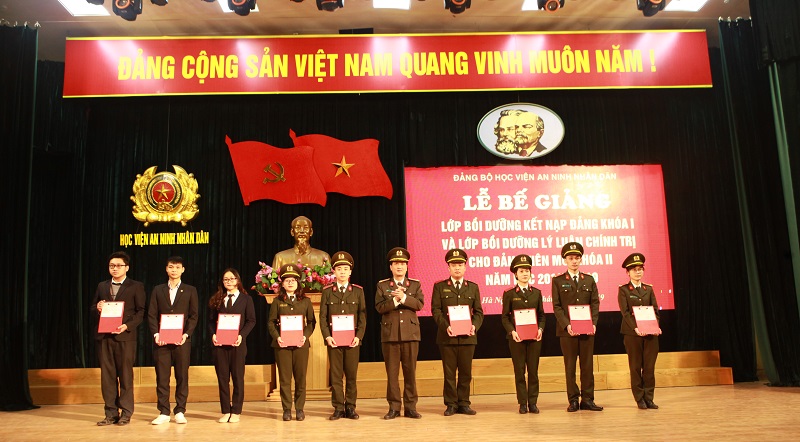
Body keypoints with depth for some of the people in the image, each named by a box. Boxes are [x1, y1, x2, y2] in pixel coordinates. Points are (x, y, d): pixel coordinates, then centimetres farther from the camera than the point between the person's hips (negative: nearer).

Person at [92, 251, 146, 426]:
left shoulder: (136, 286, 4)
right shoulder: (102, 286, 17)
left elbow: (140, 312, -2)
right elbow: (93, 309, 17)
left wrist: (127, 326, -16)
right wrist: (97, 308, -7)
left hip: (125, 336, -4)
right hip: (104, 336, 4)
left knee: (125, 375, 0)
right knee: (107, 375, 6)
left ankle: (126, 413, 7)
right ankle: (111, 413, 13)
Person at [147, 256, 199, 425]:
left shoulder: (190, 291, 8)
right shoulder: (158, 290, 12)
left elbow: (193, 316, 3)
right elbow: (151, 315, 6)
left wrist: (186, 334, -11)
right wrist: (156, 334, -8)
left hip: (182, 340, -1)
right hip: (161, 341, 1)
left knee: (182, 376, 2)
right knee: (161, 377, 2)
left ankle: (180, 412, 10)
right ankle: (164, 413, 9)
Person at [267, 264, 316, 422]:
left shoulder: (305, 301, 9)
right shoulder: (277, 301, 8)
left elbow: (312, 322, 8)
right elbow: (271, 322, 5)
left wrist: (305, 335, -9)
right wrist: (277, 337, -11)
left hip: (300, 343, 1)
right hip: (282, 344, 0)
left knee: (300, 377, 2)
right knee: (284, 378, 1)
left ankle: (300, 409, 12)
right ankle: (286, 409, 10)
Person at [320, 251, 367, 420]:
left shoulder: (358, 290, 6)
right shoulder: (327, 291, 6)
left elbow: (362, 316, 4)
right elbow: (322, 316, 4)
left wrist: (358, 336, -7)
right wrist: (327, 336, -9)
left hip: (352, 339, 0)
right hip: (333, 340, 0)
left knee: (352, 375, 3)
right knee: (335, 375, 2)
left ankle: (350, 407, 13)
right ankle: (338, 408, 10)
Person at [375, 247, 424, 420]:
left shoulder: (415, 284, 10)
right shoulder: (382, 285, 7)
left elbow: (420, 304, -4)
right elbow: (379, 307, -4)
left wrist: (404, 298, -16)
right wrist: (395, 300, -17)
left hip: (410, 333, 1)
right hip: (390, 334, 0)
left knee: (410, 371, 3)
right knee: (392, 372, 2)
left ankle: (410, 407, 11)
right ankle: (394, 407, 11)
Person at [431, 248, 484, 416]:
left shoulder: (473, 287, 12)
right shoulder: (439, 287, 6)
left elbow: (478, 311, 9)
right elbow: (436, 310, -1)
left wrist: (474, 326, -10)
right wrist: (445, 327, -16)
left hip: (467, 337, 2)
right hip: (447, 336, -2)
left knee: (466, 372, 6)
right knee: (449, 372, 3)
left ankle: (463, 404, 16)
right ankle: (451, 404, 12)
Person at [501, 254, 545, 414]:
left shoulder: (536, 292, 10)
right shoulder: (509, 294, 2)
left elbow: (541, 315, 11)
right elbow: (505, 317, 0)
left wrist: (540, 329, -7)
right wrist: (512, 331, -14)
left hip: (534, 337, 2)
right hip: (516, 337, -2)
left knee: (533, 370, 4)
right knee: (519, 371, 2)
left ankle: (533, 402, 11)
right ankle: (522, 403, 10)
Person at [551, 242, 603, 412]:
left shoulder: (589, 280, 12)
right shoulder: (558, 281, 4)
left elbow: (595, 303, 7)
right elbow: (557, 306, -2)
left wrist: (593, 323, -8)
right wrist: (567, 325, -14)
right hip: (567, 330, -2)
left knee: (587, 365, 5)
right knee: (570, 366, 2)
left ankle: (587, 399, 12)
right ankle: (573, 400, 9)